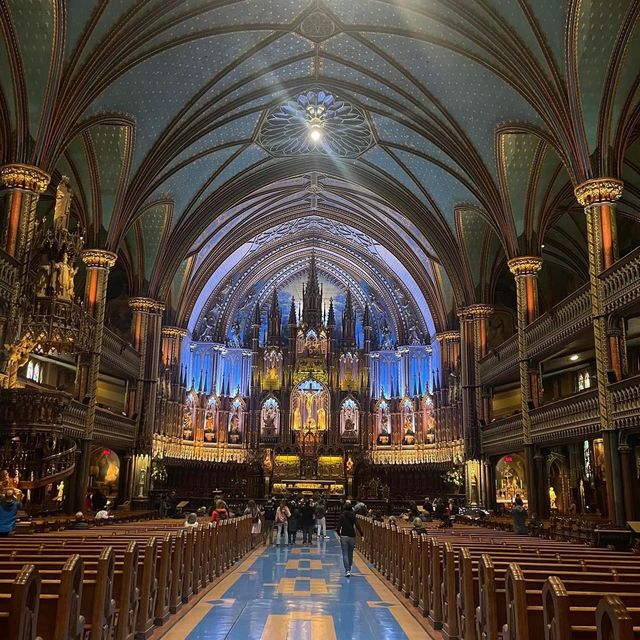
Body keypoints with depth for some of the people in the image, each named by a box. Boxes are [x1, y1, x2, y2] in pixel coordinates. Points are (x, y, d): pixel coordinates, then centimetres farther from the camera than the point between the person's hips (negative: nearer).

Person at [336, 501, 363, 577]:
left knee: (345, 554, 0)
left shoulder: (342, 515, -6)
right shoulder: (353, 515, -2)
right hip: (352, 537, 2)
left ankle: (347, 570, -14)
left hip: (344, 537, -2)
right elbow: (357, 526, -12)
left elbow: (338, 527, -12)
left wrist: (339, 534, 4)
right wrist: (362, 535, -9)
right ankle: (349, 569, 29)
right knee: (350, 554, 17)